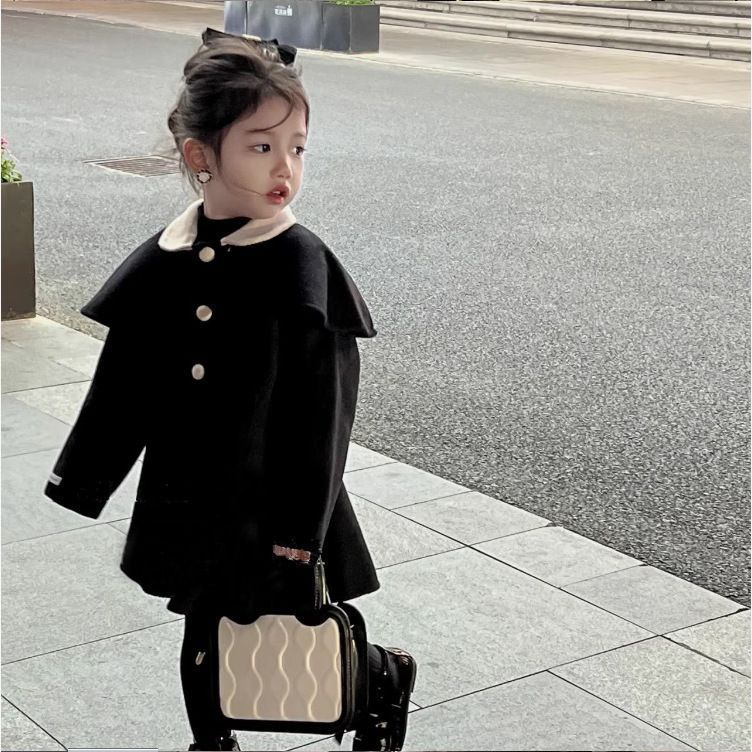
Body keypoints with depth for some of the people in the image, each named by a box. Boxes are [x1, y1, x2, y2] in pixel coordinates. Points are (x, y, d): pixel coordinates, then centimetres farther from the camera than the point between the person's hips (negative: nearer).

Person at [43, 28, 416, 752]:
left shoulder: (301, 265, -15)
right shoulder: (164, 260, -4)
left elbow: (321, 408, -14)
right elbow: (125, 383, 6)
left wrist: (298, 531, -15)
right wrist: (81, 479, 10)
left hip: (269, 508, -4)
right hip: (188, 504, 4)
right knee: (205, 645, 17)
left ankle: (387, 674, 35)